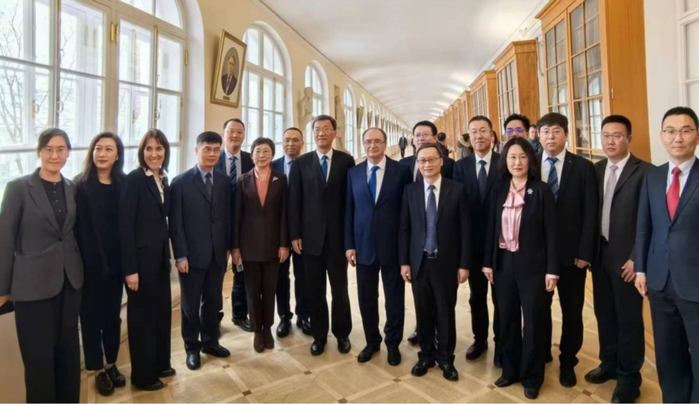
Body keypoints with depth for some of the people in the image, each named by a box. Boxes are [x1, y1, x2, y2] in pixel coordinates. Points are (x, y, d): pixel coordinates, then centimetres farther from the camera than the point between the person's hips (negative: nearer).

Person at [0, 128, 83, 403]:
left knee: (69, 350, 15)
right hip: (34, 284, -4)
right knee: (39, 356, 7)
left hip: (69, 280, 4)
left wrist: (77, 269, 8)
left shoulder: (72, 188, 5)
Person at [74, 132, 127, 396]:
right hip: (89, 264, -3)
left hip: (115, 262, 3)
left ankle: (112, 364, 32)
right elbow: (76, 228, -10)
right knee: (91, 316, 11)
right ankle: (98, 370, 26)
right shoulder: (80, 186, -7)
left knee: (113, 315, 15)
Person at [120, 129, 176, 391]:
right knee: (142, 314, 8)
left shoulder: (163, 181, 8)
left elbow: (162, 219, 10)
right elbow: (125, 226, -17)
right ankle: (143, 374, 25)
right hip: (140, 257, -7)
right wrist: (130, 268, -19)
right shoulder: (133, 180, -14)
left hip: (160, 256, 7)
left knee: (162, 310, 15)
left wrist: (168, 254, 8)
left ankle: (160, 364, 34)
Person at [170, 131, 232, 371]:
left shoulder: (224, 182, 6)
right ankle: (192, 348, 28)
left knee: (213, 302, 14)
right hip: (192, 254, -3)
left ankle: (210, 342, 33)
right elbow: (175, 223, -8)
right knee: (191, 304, 11)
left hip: (218, 253, 4)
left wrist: (228, 247, 6)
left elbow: (227, 217, 8)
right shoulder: (181, 182, -6)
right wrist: (180, 255, -12)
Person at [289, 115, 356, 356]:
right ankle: (319, 335, 26)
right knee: (315, 290, 10)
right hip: (311, 235, 1)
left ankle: (342, 334, 28)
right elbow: (294, 201, 2)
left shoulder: (346, 161, 1)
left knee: (340, 288, 11)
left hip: (339, 235, -1)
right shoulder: (300, 163, 4)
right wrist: (295, 234, -3)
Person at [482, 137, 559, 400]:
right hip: (504, 263, 4)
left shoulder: (541, 191, -6)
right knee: (507, 320, 13)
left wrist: (552, 269, -10)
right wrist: (488, 262, 5)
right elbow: (492, 228, 7)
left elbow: (550, 232, -7)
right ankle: (510, 370, 31)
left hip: (532, 265, -3)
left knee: (533, 321, 8)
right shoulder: (498, 190, 5)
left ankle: (532, 377, 26)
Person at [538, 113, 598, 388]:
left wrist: (585, 252, -10)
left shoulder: (583, 167, -2)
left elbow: (590, 213, -5)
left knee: (572, 309, 11)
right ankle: (541, 353, 35)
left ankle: (568, 362, 30)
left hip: (572, 251, -1)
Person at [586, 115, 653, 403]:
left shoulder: (645, 172, -11)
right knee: (604, 313, 17)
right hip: (600, 254, 5)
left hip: (626, 258, -5)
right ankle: (609, 363, 35)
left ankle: (629, 376, 24)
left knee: (629, 318, 7)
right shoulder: (596, 169, 7)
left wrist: (637, 258, -13)